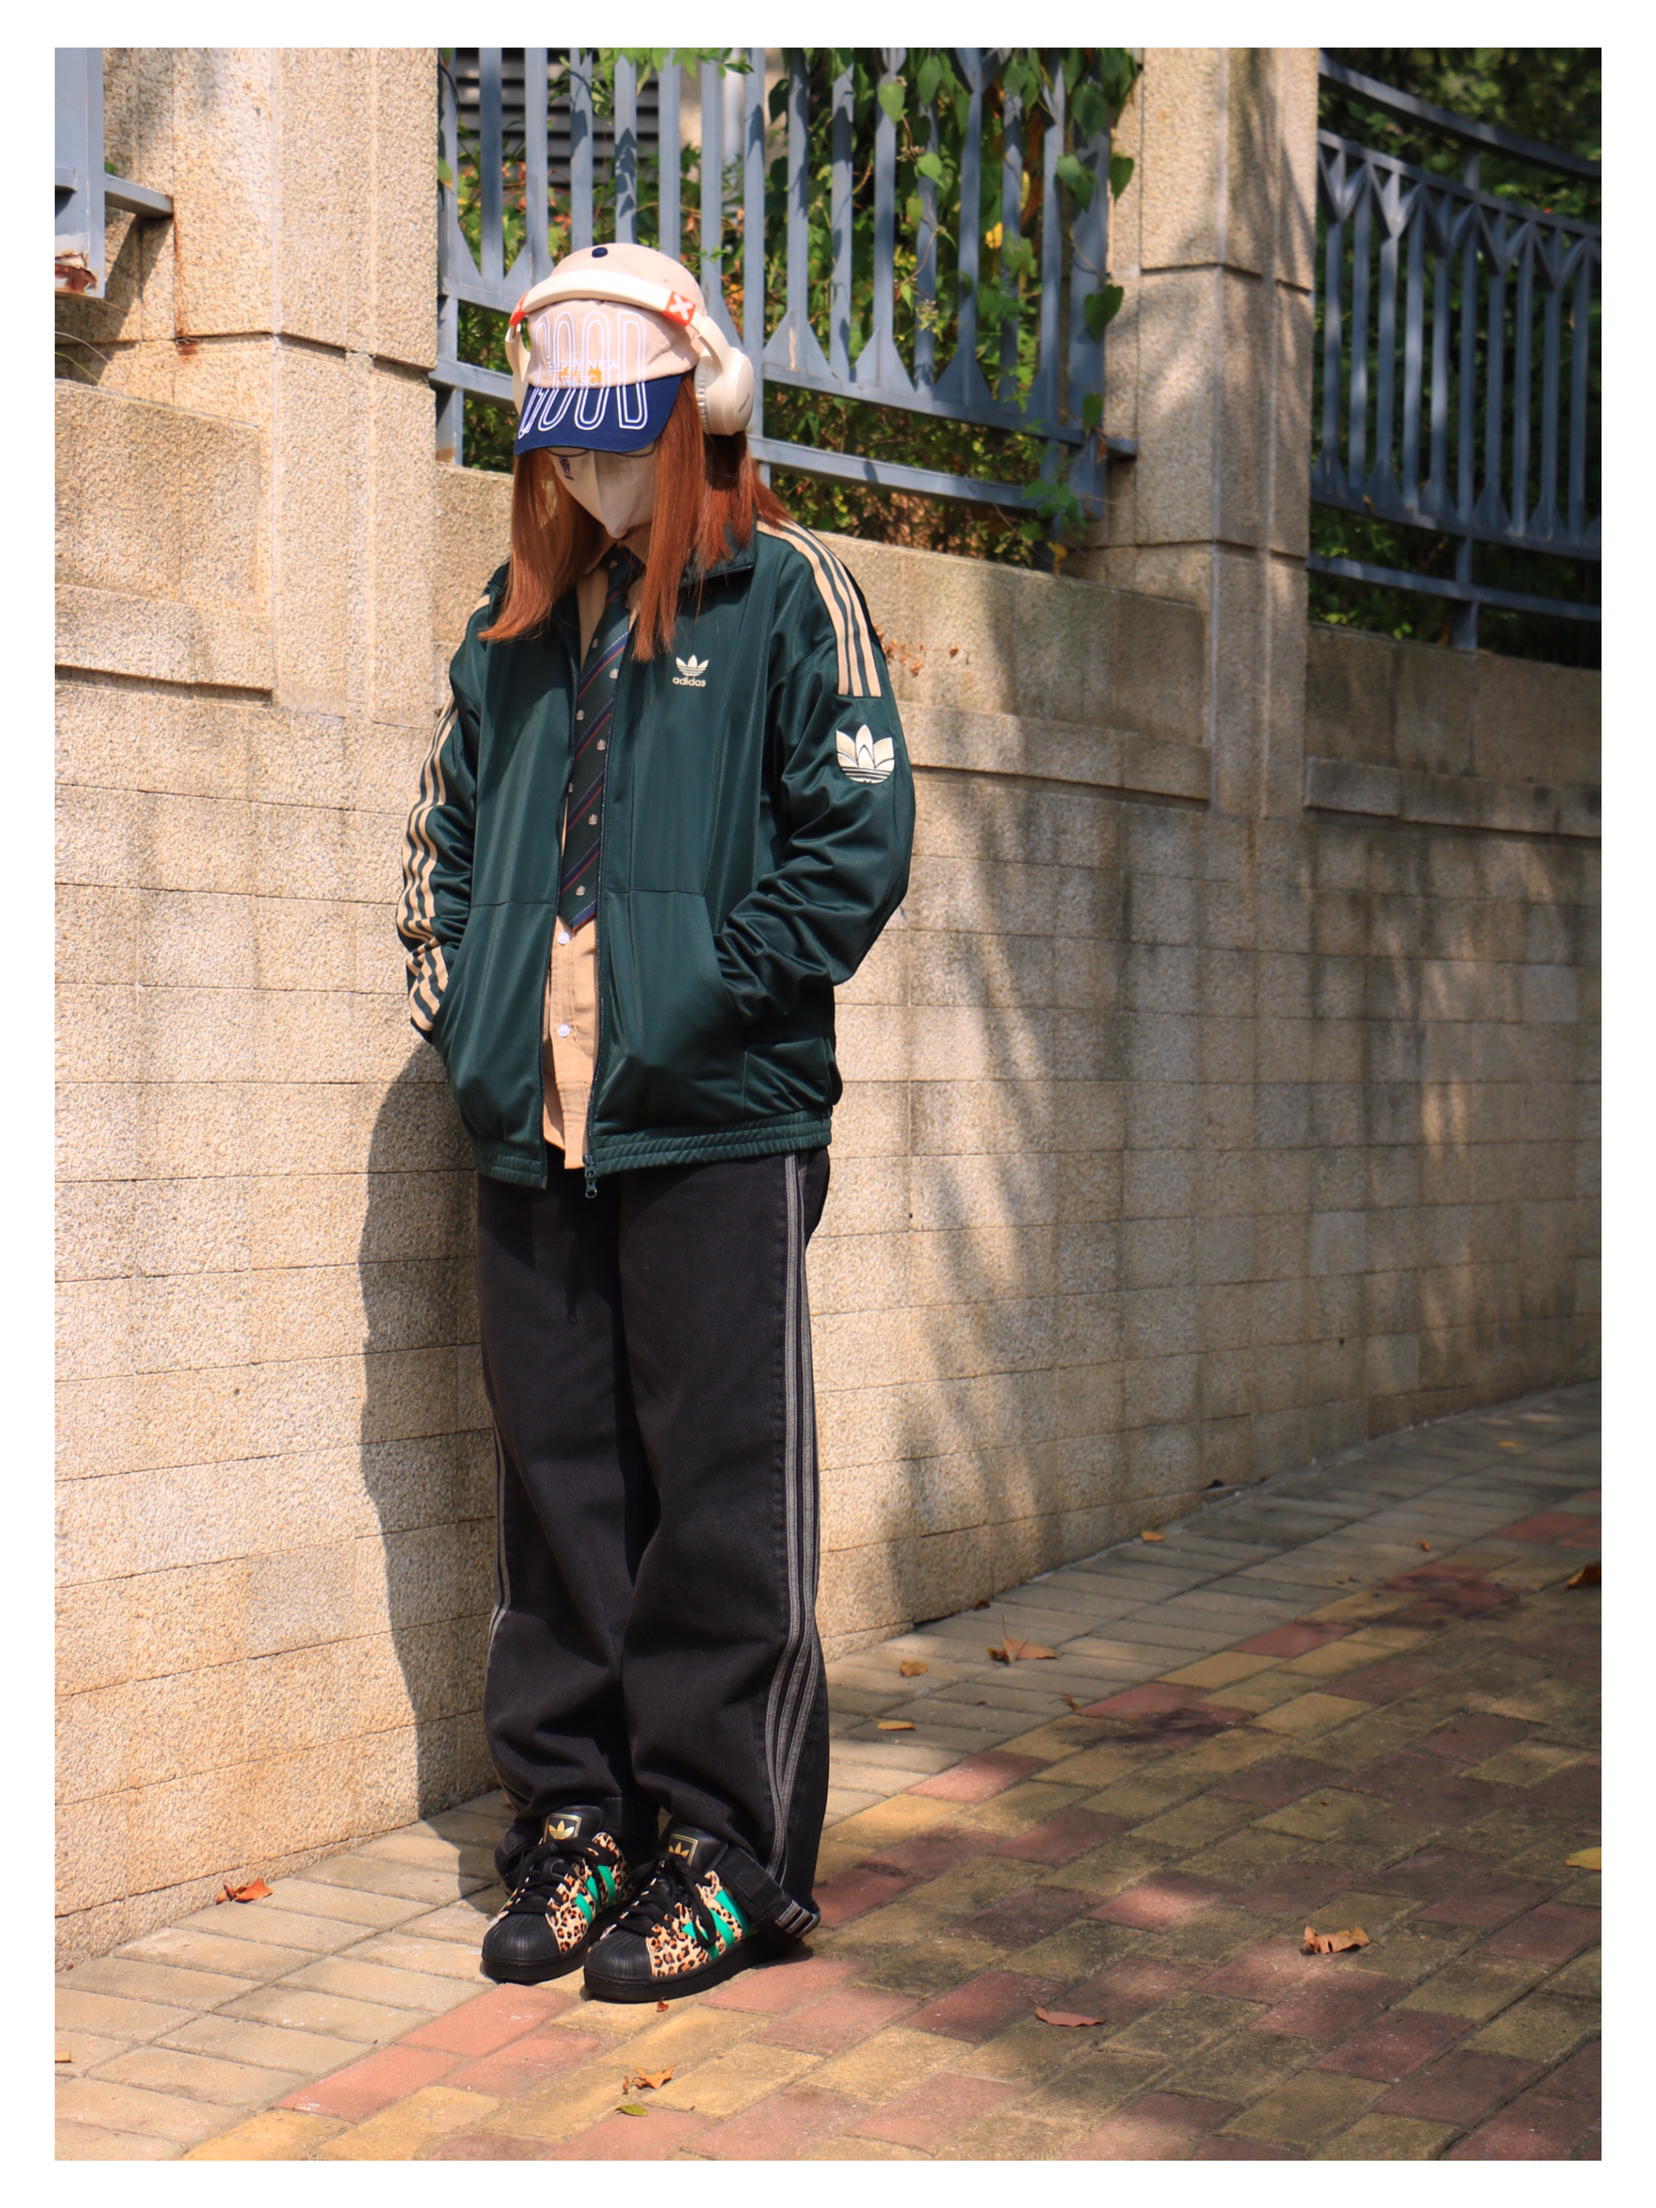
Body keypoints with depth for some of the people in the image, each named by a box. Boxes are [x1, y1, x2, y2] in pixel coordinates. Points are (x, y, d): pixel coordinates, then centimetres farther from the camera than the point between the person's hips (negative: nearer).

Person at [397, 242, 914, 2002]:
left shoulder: (781, 594, 1)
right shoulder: (515, 617, 18)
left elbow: (858, 833, -5)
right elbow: (447, 829, 23)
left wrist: (715, 992, -11)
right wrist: (462, 1005, 9)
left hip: (719, 1121, -5)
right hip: (532, 1127, 5)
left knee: (720, 1491, -1)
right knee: (557, 1475, 9)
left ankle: (724, 1851, 8)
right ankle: (573, 1816, 20)